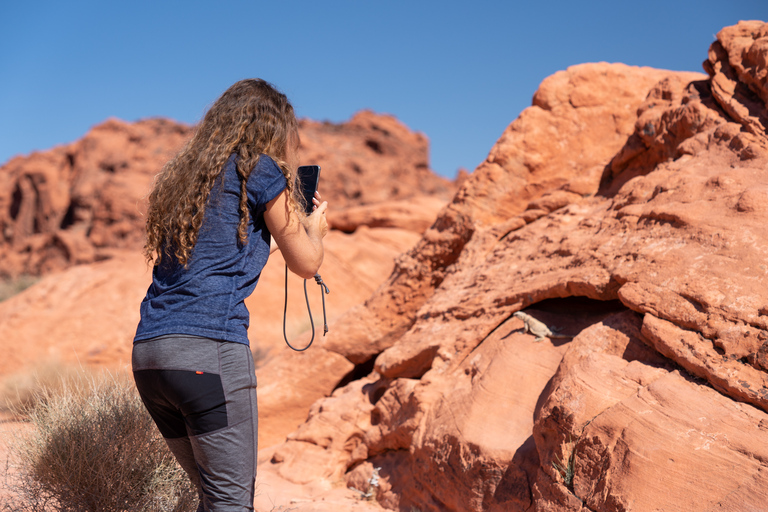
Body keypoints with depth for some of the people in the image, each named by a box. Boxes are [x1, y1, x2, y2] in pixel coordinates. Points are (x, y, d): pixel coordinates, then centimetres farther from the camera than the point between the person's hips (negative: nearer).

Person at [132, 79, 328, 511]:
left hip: (147, 352, 8)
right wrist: (315, 227, 29)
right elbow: (305, 263, 6)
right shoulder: (260, 171, 1)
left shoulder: (183, 174, 21)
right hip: (208, 346, -8)